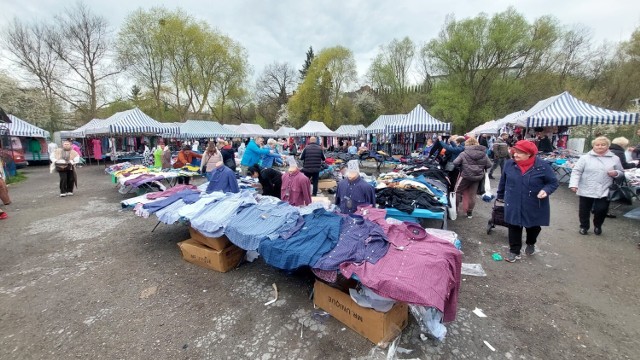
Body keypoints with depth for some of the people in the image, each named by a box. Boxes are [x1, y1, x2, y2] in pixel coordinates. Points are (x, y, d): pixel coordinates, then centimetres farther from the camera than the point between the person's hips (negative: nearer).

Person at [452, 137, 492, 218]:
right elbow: (489, 165, 5)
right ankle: (469, 212, 22)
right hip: (477, 177, 4)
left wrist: (461, 166, 9)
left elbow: (455, 163, -11)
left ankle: (455, 209, 17)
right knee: (472, 195, 12)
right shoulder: (483, 154, 2)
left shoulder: (464, 153, -10)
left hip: (465, 176, -4)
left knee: (457, 191, 14)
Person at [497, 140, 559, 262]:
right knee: (514, 228, 6)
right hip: (514, 205, 1)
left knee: (533, 227, 19)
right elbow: (503, 181, 7)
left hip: (534, 206, 0)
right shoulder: (509, 164, -6)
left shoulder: (542, 166, -13)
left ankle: (531, 244, 48)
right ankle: (514, 251, 19)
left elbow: (553, 182, -4)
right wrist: (500, 196, 15)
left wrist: (546, 190, -25)